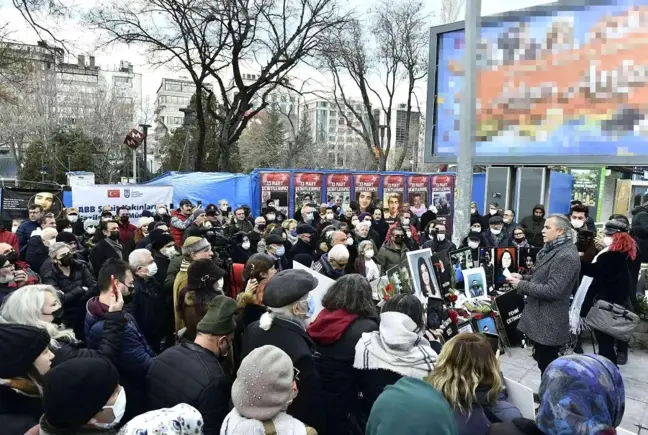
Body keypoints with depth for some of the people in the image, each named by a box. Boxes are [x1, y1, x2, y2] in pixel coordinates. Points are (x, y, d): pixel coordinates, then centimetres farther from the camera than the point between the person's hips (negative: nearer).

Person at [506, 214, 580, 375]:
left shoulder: (566, 256, -21)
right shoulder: (553, 249, 12)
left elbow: (552, 290, -25)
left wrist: (521, 285, -17)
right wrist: (523, 277, 4)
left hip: (549, 323, -10)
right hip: (541, 317, 10)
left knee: (547, 367, 4)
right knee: (543, 363, 21)